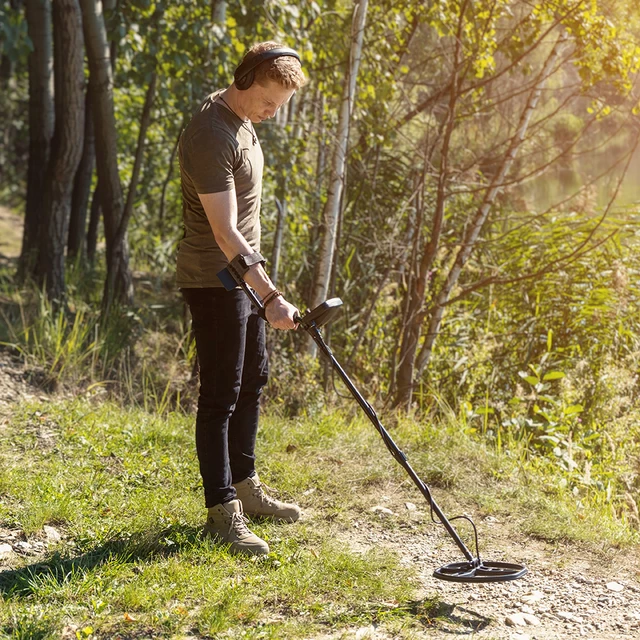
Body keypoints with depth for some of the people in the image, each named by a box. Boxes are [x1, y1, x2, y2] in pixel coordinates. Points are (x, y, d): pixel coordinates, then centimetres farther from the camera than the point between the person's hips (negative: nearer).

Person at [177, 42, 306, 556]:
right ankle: (221, 510, 3)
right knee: (221, 394, -5)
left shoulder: (242, 120, 8)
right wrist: (271, 296, -33)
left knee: (252, 380, 17)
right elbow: (224, 232, -28)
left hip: (244, 275, 10)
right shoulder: (211, 137, -23)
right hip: (214, 281, -10)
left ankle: (243, 485, 31)